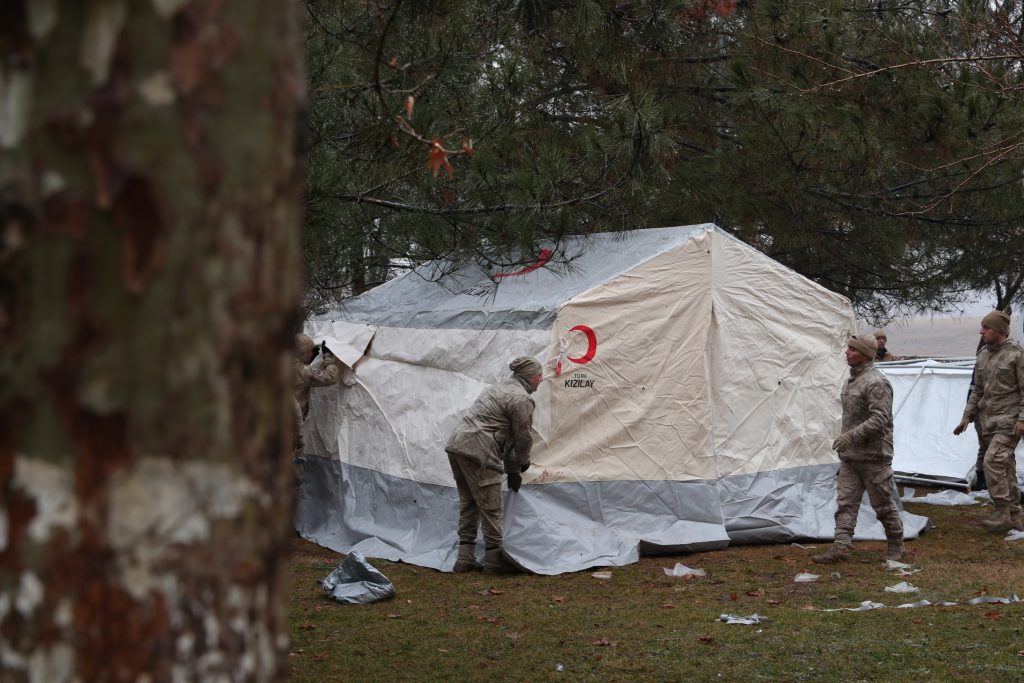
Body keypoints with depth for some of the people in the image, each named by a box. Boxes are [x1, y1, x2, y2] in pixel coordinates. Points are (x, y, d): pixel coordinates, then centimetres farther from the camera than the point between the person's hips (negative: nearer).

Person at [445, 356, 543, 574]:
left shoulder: (500, 388, 25)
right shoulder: (521, 399, -7)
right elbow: (522, 437, -3)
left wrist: (512, 470, 28)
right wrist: (522, 463, 17)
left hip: (456, 444, 10)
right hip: (477, 451, -10)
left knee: (468, 503, 15)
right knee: (490, 506, -2)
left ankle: (465, 558, 17)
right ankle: (494, 559, 3)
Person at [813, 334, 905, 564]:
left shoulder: (876, 383, -17)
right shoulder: (852, 380, 14)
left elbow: (879, 419, -25)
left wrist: (852, 435, -30)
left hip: (873, 457, -9)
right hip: (850, 456, 9)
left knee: (883, 504, 3)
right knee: (845, 502, 0)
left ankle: (896, 546, 18)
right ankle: (841, 546, -3)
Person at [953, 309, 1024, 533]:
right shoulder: (983, 356, 11)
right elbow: (978, 391, 17)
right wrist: (967, 416, 11)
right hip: (989, 421, 7)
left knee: (993, 460, -19)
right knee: (1005, 466, 10)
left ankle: (1003, 512, -15)